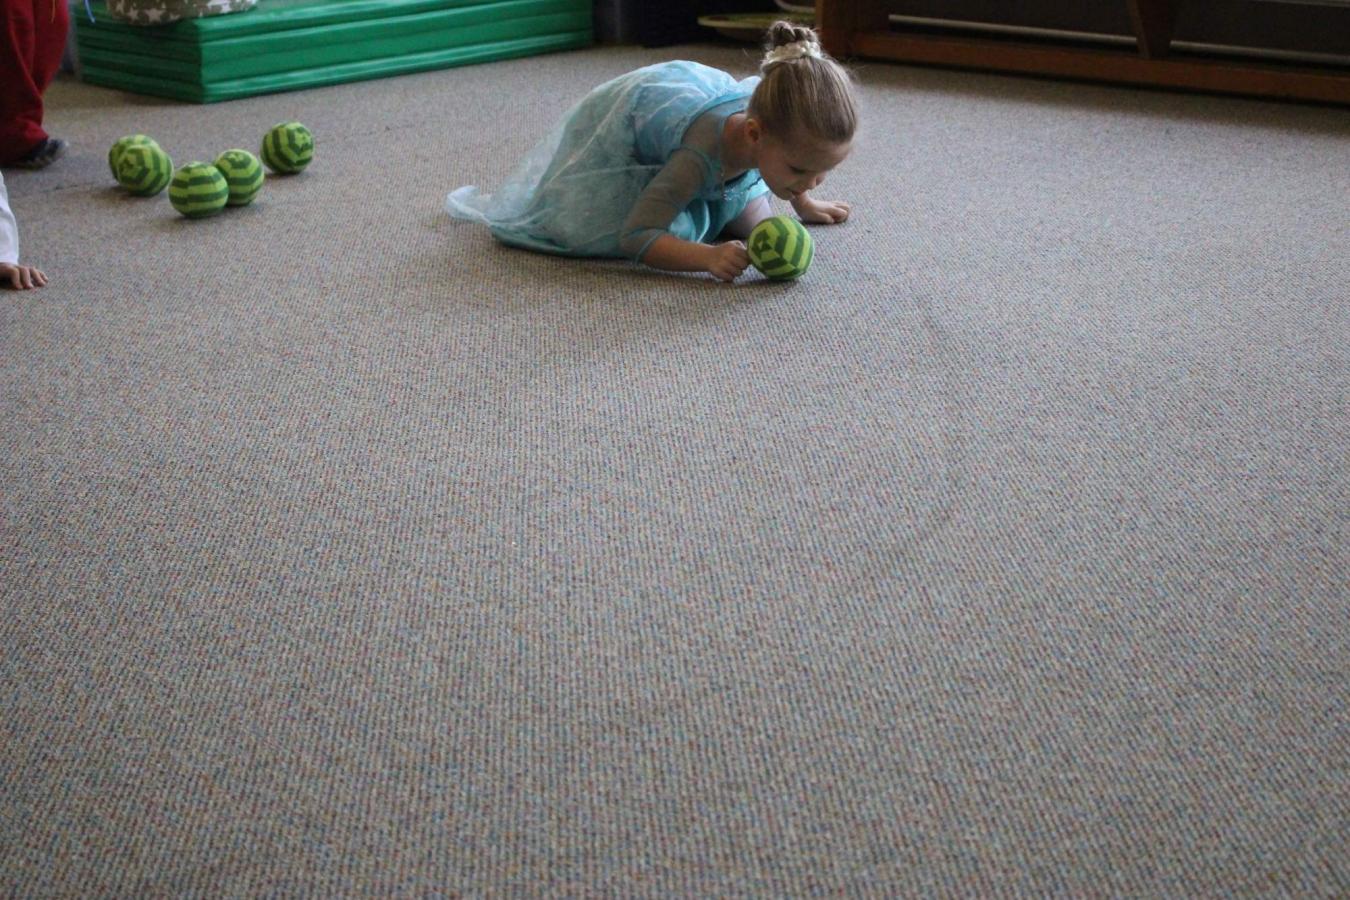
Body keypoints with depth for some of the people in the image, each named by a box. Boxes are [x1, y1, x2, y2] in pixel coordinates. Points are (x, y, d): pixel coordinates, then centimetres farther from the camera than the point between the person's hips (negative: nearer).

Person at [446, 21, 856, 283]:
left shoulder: (771, 103, -30)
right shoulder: (703, 155, -48)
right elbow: (634, 236, -47)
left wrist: (804, 204, 8)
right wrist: (708, 256, -61)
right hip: (621, 118, -6)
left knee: (753, 226, 1)